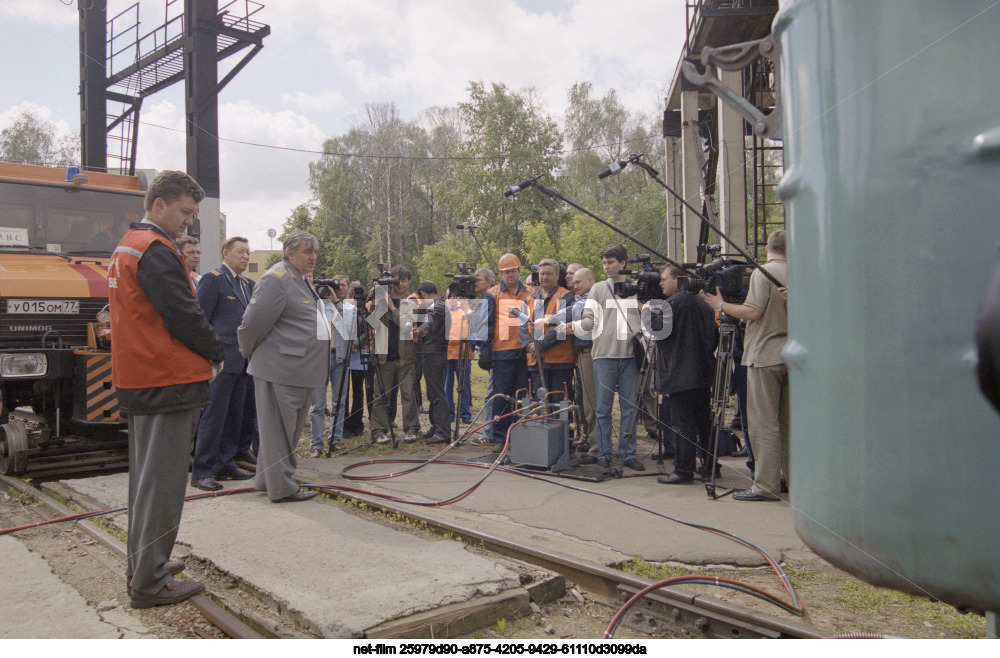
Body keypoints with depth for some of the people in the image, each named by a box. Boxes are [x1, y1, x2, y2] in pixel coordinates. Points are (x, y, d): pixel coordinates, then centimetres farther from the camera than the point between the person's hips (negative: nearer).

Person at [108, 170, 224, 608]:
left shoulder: (125, 248, 17)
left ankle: (142, 564, 29)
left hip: (138, 381, 10)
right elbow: (184, 315, -19)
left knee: (146, 475, 18)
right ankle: (150, 582, 3)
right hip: (170, 380, -10)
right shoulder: (156, 251, -15)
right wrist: (216, 353, -3)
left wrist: (203, 353, 12)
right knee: (162, 480, -4)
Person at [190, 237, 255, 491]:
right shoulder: (213, 279, -5)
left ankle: (226, 464, 21)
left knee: (234, 417, 12)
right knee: (214, 415, -5)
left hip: (242, 362, 8)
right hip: (221, 361, -7)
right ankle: (202, 471, 2)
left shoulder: (248, 284, 17)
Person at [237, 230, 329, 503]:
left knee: (290, 427, 17)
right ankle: (281, 488, 8)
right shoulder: (276, 279, -14)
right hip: (281, 367, -10)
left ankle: (267, 480, 29)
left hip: (301, 368, 10)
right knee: (279, 427, -1)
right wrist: (249, 353, -3)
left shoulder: (303, 280, 18)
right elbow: (254, 321, -15)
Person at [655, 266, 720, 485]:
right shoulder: (702, 301, 16)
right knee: (704, 421, 13)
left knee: (682, 424, -6)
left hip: (681, 374, -9)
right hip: (704, 372, 9)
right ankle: (709, 467, 19)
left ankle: (683, 471, -4)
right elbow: (715, 335, 20)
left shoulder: (674, 302, -10)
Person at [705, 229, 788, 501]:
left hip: (765, 358, -7)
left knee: (765, 424, -6)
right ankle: (794, 478, 19)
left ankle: (766, 486, -5)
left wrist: (721, 305, -5)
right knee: (788, 422, 14)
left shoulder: (762, 273, -9)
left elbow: (753, 312, -16)